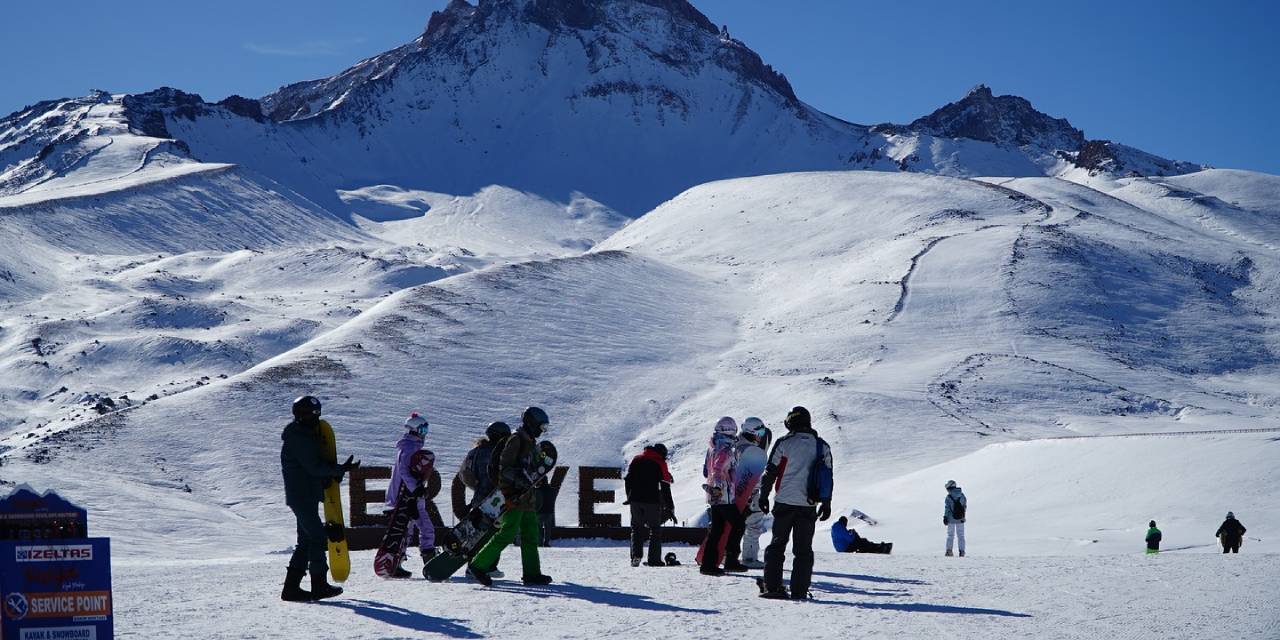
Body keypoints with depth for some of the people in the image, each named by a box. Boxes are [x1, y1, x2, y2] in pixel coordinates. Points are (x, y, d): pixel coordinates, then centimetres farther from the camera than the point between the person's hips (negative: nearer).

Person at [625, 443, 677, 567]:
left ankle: (636, 555, -4)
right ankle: (654, 559, 1)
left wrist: (629, 498, 20)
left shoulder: (636, 460, 11)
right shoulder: (660, 464, -1)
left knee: (636, 528, 13)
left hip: (635, 500, 3)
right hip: (652, 501, -3)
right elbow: (665, 487, -4)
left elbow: (627, 480, 12)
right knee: (655, 529, 8)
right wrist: (670, 508, -2)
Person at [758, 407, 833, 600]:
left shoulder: (784, 443, -4)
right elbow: (828, 477, 10)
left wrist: (764, 496, 7)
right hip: (809, 505, 2)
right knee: (804, 550, 7)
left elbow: (770, 472, -3)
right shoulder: (822, 446, 6)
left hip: (785, 503, -2)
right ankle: (799, 590, 2)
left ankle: (772, 586, 1)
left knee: (777, 545, 6)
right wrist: (826, 504, 17)